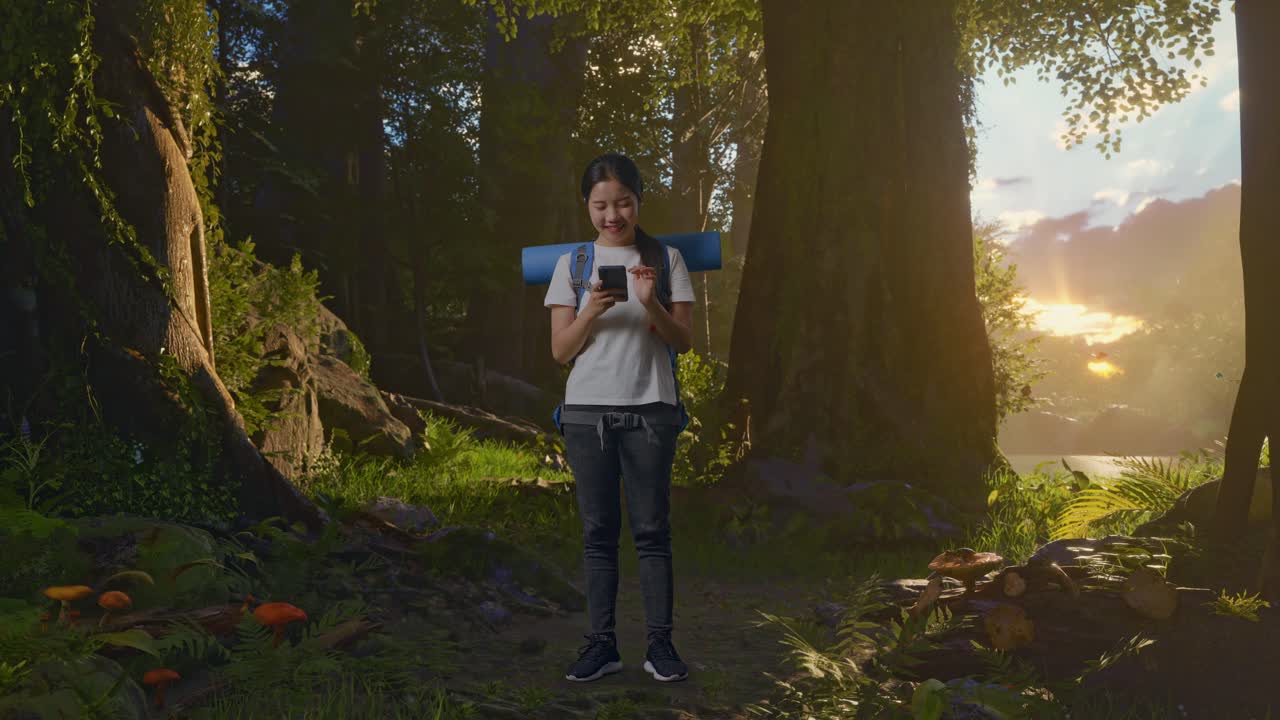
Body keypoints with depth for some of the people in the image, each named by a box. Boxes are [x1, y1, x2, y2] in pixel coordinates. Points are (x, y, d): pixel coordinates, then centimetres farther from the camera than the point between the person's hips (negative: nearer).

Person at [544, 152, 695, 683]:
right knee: (598, 532, 5)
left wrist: (651, 304, -17)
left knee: (651, 530, 0)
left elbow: (684, 341, 1)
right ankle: (601, 644, 11)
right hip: (587, 412, 1)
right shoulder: (573, 263, 7)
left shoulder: (665, 258, 5)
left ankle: (660, 644, 6)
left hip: (649, 411, -1)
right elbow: (560, 350, 3)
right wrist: (591, 311, -15)